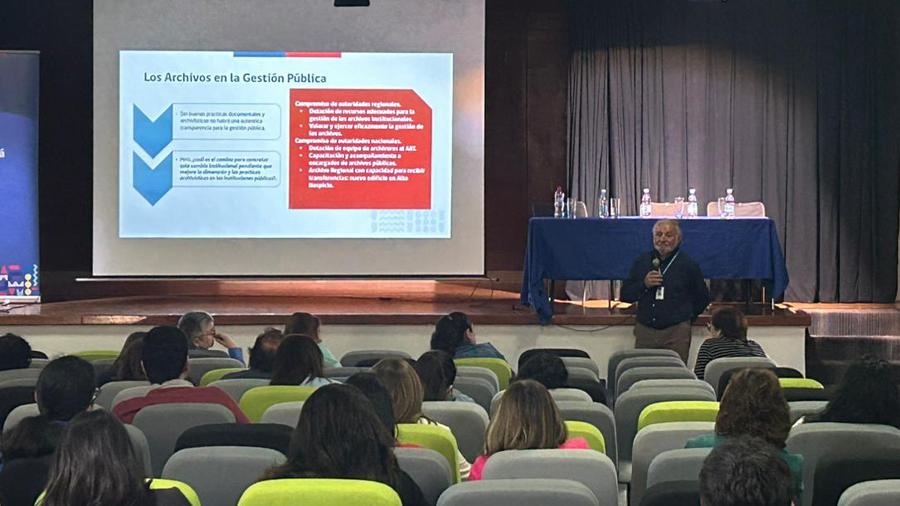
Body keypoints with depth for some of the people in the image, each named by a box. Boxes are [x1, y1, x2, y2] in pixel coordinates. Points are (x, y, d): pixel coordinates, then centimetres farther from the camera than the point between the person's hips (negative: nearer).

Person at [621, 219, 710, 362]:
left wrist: (686, 317, 8)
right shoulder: (642, 262, 10)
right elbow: (625, 295, 9)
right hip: (645, 331, 3)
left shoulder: (688, 265, 2)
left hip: (676, 333, -3)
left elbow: (703, 298, 10)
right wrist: (644, 285, -6)